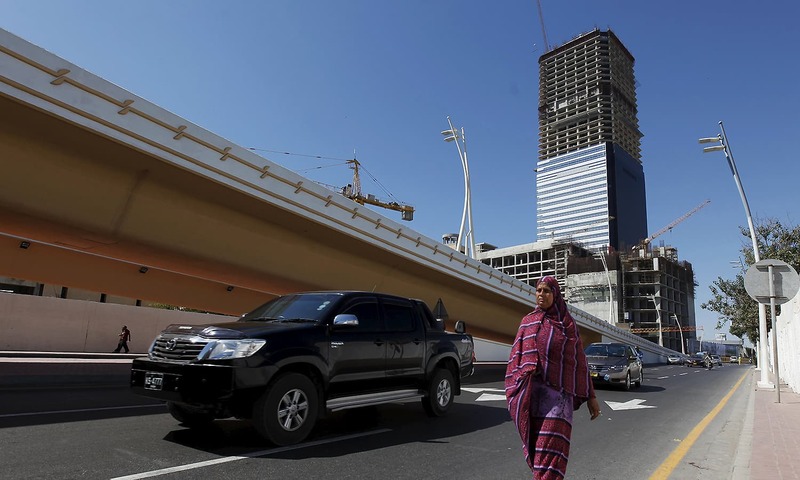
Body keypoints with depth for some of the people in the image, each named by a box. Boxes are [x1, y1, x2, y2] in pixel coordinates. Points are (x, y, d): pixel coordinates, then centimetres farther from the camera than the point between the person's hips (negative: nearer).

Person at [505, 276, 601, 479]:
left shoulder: (568, 323, 5)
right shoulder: (527, 322, 9)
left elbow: (579, 361, 6)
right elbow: (517, 357, 7)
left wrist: (591, 397, 4)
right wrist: (514, 393, 0)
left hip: (558, 391, -2)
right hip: (531, 391, 2)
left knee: (551, 446, -10)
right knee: (534, 444, 8)